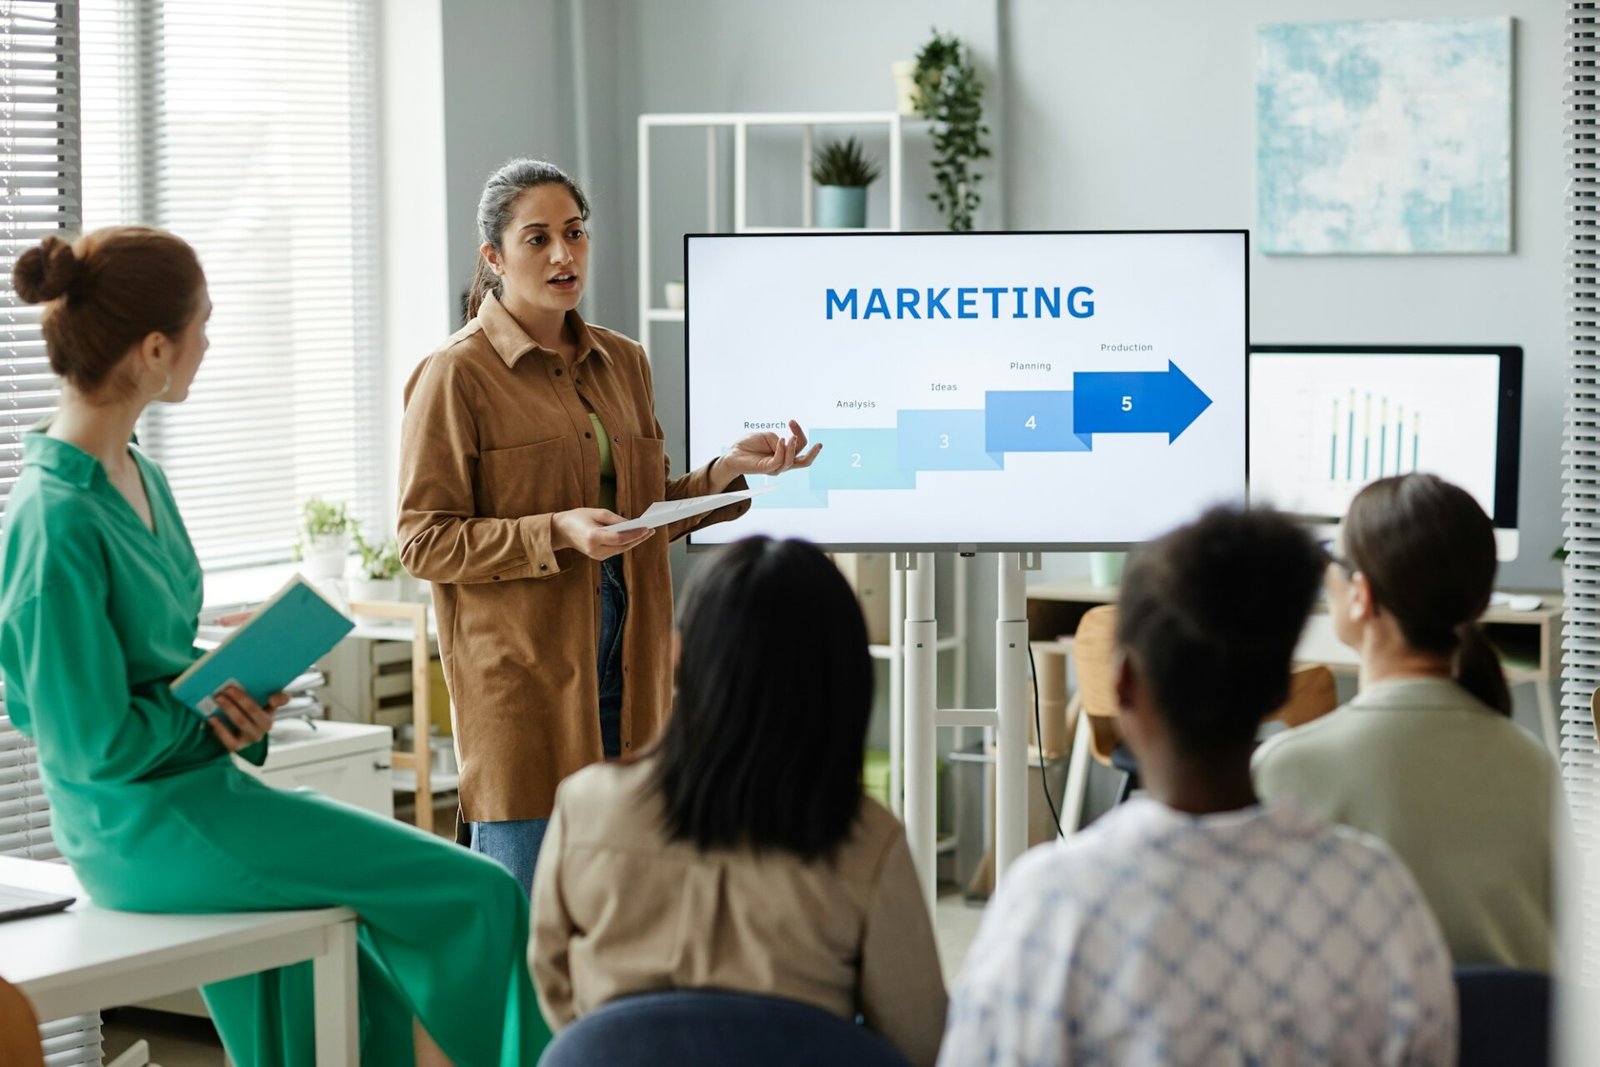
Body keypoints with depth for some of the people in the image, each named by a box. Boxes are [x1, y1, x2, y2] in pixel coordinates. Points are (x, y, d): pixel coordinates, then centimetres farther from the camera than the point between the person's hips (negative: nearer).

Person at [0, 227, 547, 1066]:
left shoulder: (137, 477, 9)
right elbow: (96, 744, -22)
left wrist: (235, 695, -1)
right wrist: (209, 711, -6)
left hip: (201, 786, 10)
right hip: (145, 829, -10)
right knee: (473, 897, -11)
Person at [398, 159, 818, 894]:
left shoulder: (622, 362, 15)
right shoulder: (457, 376, -5)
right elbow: (424, 541, -9)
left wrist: (727, 472, 3)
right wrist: (556, 534, -20)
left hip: (623, 665, 6)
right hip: (522, 668, -6)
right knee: (523, 896, -6)